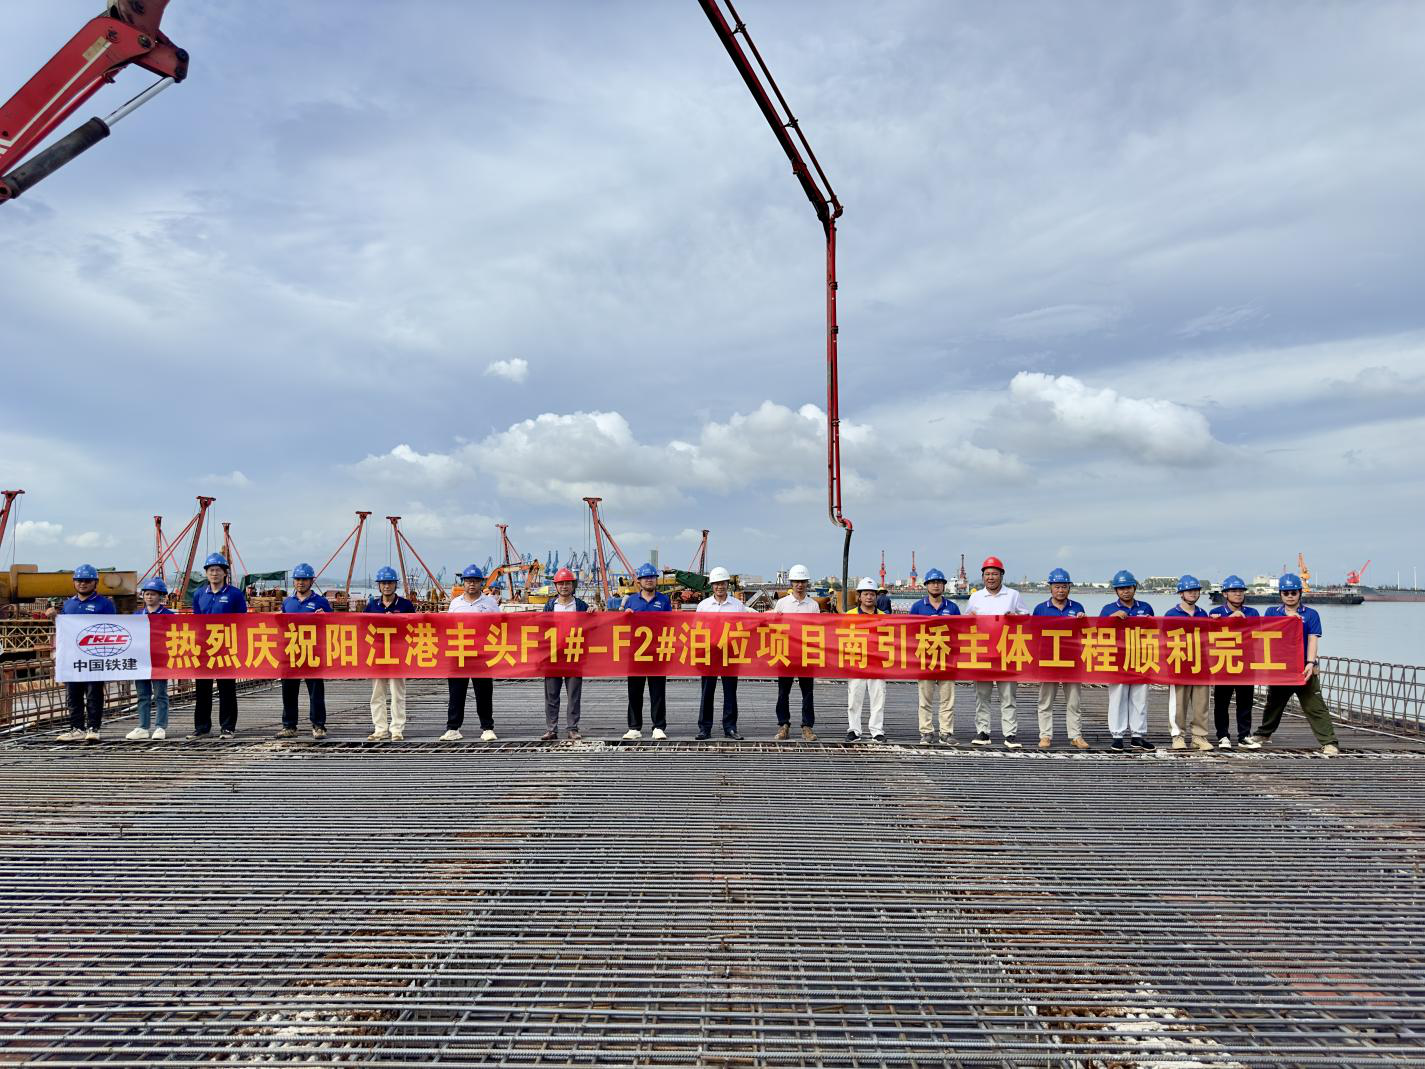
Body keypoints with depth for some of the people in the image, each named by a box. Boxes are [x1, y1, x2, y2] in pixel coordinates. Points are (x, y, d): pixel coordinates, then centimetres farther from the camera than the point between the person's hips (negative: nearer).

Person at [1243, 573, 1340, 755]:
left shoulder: (1311, 614, 0)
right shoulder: (1272, 612, 7)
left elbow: (1312, 640, -7)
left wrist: (1310, 662, -19)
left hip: (1304, 669, -3)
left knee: (1315, 707, -7)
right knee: (1273, 704, 20)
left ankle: (1329, 742, -4)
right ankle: (1263, 734, 37)